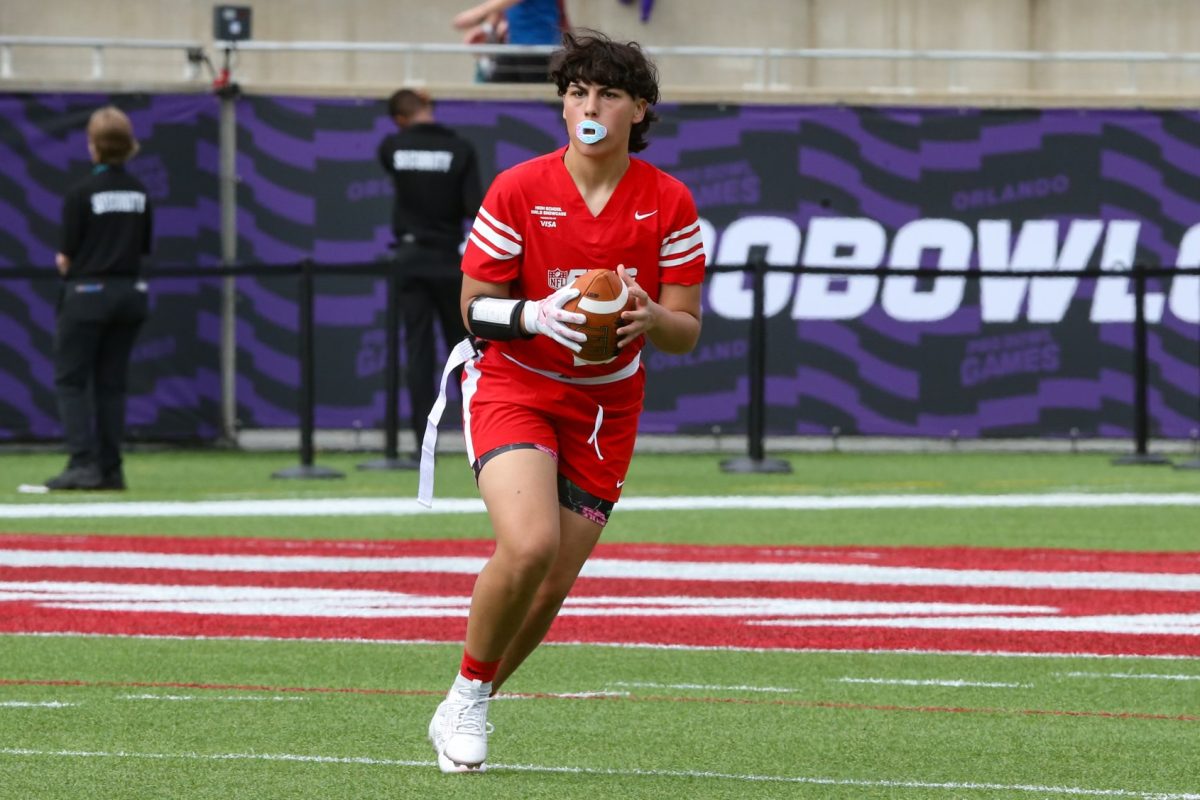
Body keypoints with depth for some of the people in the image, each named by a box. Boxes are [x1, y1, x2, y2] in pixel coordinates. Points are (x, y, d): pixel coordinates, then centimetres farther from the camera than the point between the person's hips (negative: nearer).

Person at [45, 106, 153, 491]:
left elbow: (68, 253, -11)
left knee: (70, 380, 1)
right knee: (111, 382, 11)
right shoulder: (140, 193, 4)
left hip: (87, 294, -5)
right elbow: (144, 247, 9)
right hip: (130, 293, 5)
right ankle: (111, 469, 9)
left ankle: (82, 463, -11)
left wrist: (66, 263, 10)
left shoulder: (81, 194, -13)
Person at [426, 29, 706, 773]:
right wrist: (535, 315, -26)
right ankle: (469, 691, -4)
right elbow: (475, 308, -5)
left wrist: (652, 319, -26)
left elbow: (686, 332, -3)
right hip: (513, 386, -3)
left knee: (551, 587, 1)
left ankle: (464, 713, 24)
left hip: (605, 406, 3)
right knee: (529, 544, -27)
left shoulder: (669, 204, -6)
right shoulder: (518, 191, -10)